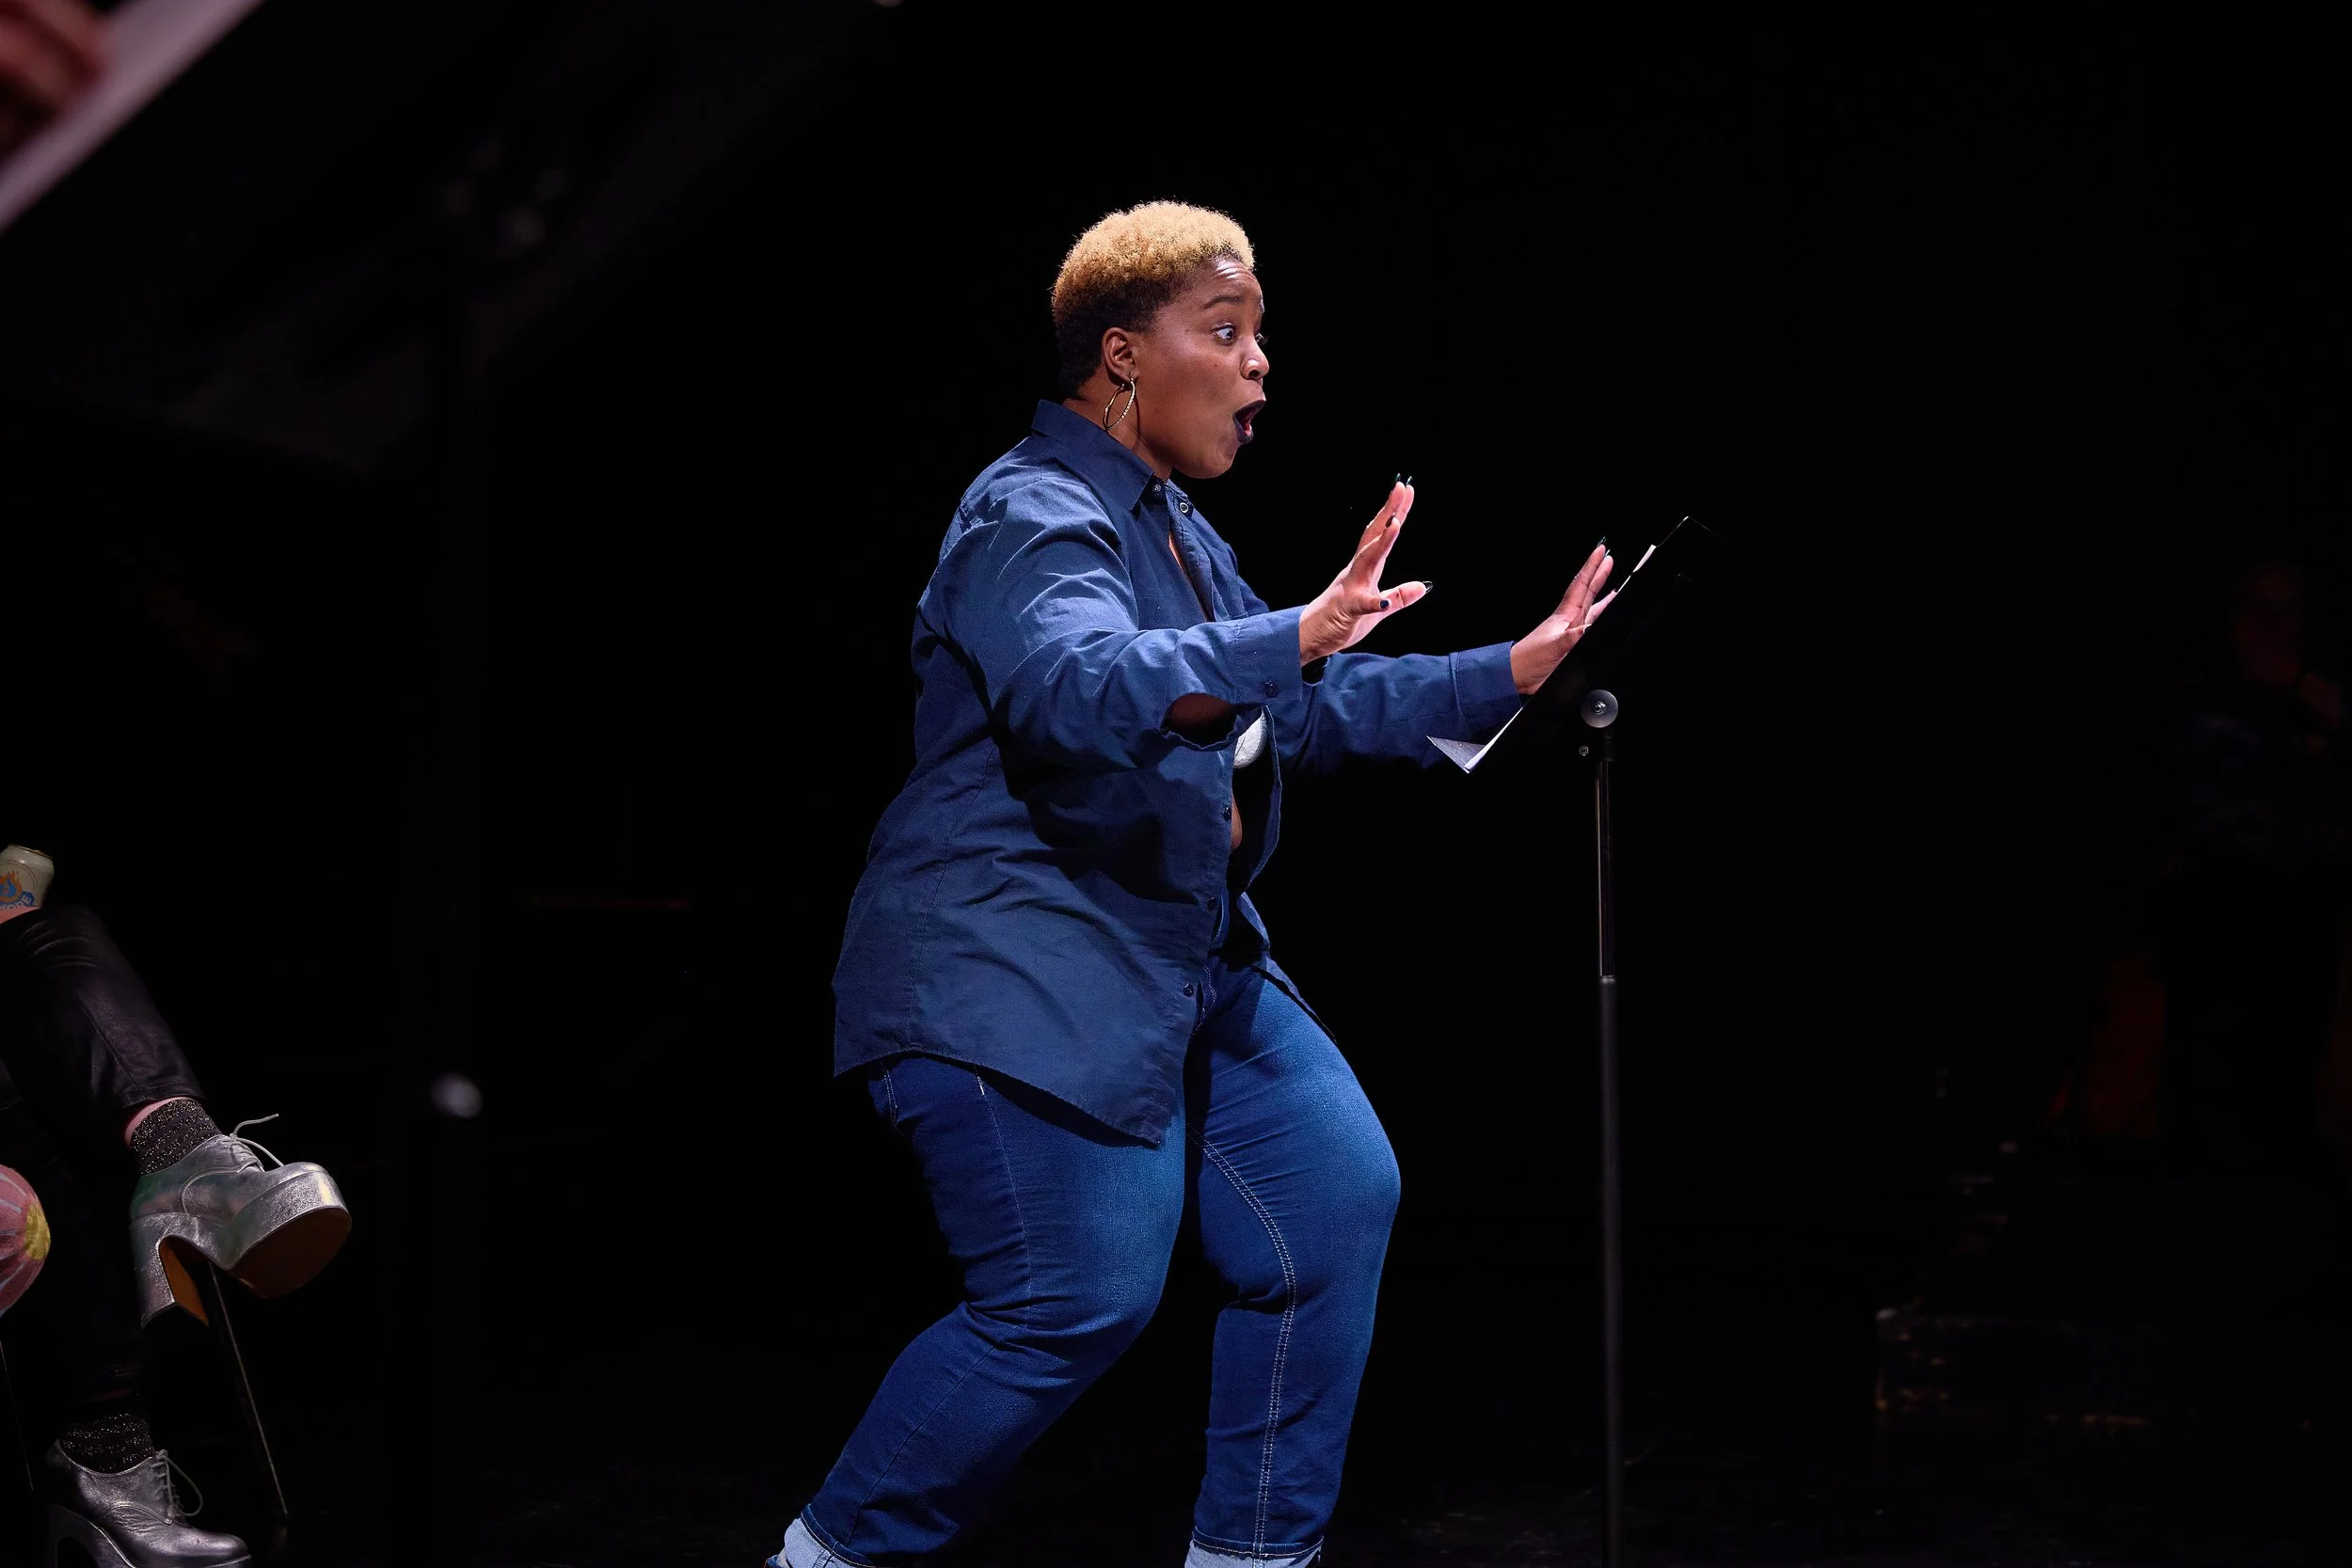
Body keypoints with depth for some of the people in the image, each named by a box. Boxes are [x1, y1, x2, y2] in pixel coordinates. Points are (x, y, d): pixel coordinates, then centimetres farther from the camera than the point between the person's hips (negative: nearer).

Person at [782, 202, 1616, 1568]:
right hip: (1020, 981, -10)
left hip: (1190, 969, 10)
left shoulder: (1179, 531, 16)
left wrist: (1509, 674, 18)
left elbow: (1300, 712, 25)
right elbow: (1085, 686, -36)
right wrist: (1296, 640, -48)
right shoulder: (1034, 517, -15)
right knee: (1080, 1301, -12)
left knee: (1337, 1203, 6)